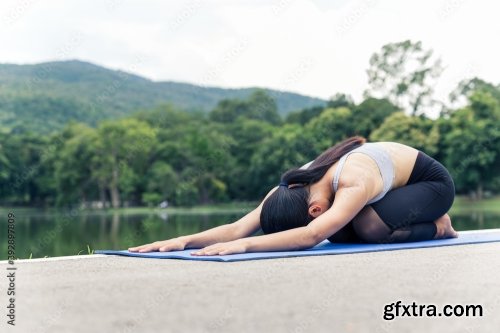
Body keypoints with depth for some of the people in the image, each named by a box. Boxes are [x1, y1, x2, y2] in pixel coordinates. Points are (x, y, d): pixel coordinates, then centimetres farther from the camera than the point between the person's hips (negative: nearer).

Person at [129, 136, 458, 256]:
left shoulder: (354, 185, -43)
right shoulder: (295, 186, -22)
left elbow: (311, 236, -57)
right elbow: (240, 227, -29)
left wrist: (243, 246, -64)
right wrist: (185, 239, -43)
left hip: (433, 181, -8)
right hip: (399, 181, 8)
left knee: (368, 226, -30)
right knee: (339, 230, -7)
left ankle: (438, 227, 0)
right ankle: (427, 221, 16)